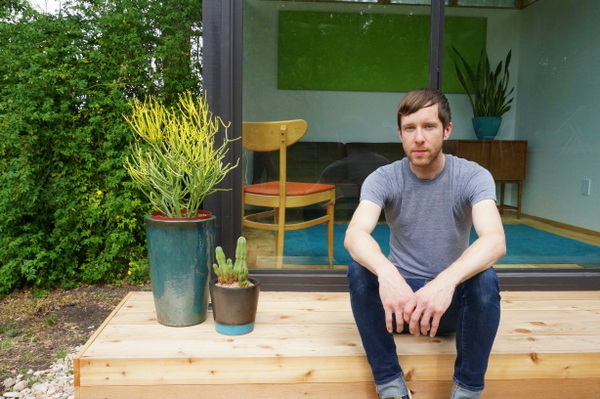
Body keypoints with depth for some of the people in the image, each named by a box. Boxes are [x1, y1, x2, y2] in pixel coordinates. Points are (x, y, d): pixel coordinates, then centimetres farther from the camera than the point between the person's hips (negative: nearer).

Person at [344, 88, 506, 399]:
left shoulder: (473, 177, -13)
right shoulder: (383, 179, -11)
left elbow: (495, 240, -30)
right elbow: (354, 235, -29)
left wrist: (447, 280, -50)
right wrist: (386, 273, -51)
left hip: (452, 298, 0)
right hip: (400, 293, 1)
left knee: (485, 279, -31)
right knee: (359, 270, -28)